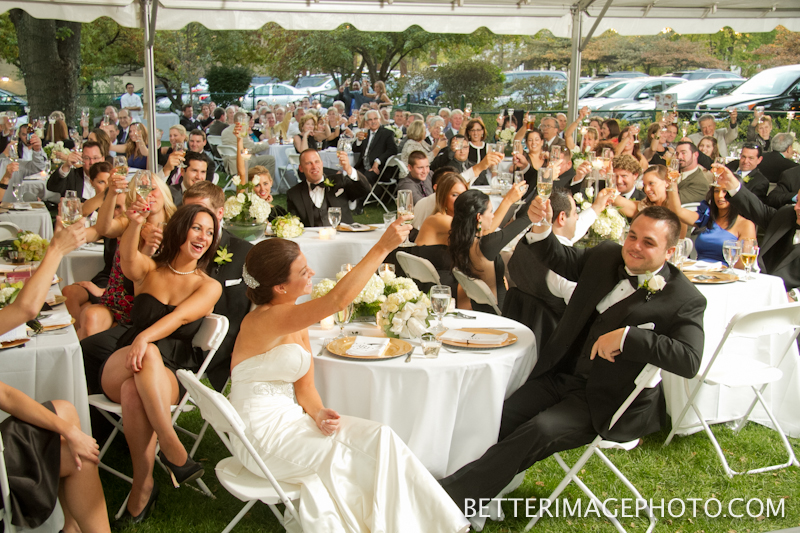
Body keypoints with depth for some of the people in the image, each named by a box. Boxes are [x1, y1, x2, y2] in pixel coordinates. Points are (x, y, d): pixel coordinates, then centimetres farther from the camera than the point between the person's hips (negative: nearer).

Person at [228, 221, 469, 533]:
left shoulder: (296, 323, 8)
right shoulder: (264, 320, -20)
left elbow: (304, 385, 9)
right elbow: (337, 300, -33)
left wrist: (317, 413, -13)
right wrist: (382, 247, -31)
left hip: (289, 419, 8)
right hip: (262, 434, -8)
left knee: (380, 437, -10)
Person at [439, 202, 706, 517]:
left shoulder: (685, 300, -11)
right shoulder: (606, 256, 7)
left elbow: (690, 361, -24)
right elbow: (559, 258, 19)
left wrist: (627, 336, -31)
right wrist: (541, 229, -4)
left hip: (608, 400, -6)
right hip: (561, 374, 6)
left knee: (540, 431, -27)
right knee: (497, 419, -14)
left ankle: (450, 496, -22)